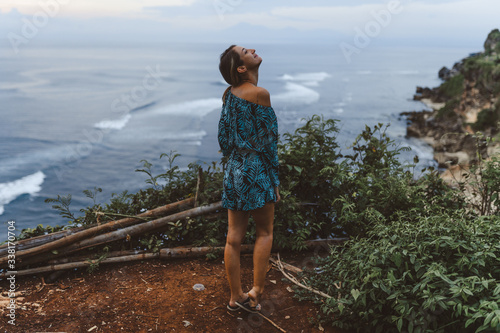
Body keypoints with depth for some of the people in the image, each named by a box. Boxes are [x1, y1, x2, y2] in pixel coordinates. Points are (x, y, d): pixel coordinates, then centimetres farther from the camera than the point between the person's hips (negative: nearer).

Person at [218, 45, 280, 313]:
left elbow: (223, 137, 11)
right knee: (264, 232, 11)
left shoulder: (228, 94, 8)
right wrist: (274, 179, -6)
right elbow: (266, 140, -13)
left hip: (233, 170, 7)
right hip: (257, 169, -6)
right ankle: (256, 291, 11)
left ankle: (235, 297, 20)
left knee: (234, 237, 9)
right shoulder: (259, 94, -13)